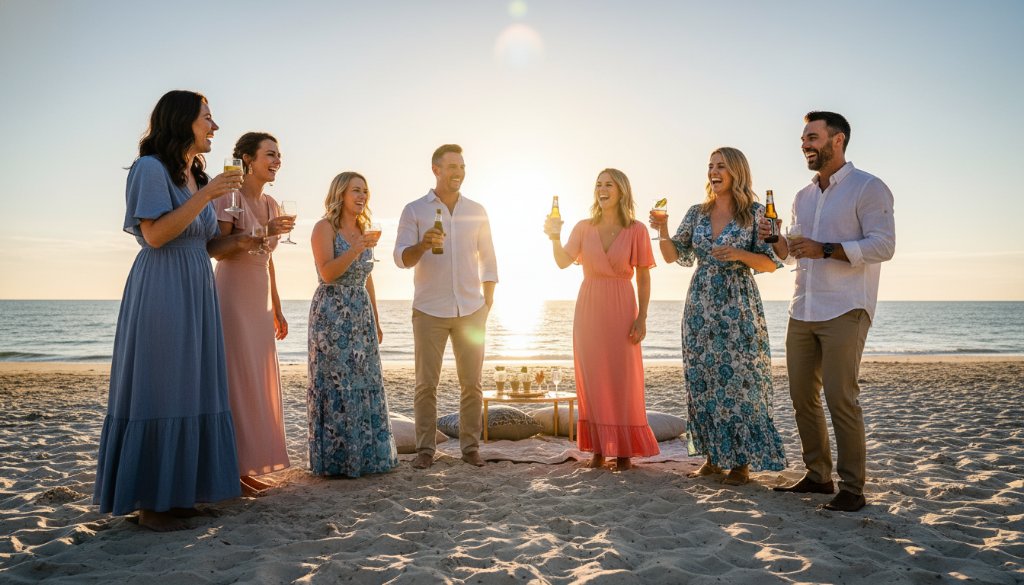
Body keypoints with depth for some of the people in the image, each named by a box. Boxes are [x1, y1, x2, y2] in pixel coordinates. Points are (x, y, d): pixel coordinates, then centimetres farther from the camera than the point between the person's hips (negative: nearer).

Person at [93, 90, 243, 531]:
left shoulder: (197, 176, 18)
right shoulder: (152, 168, -6)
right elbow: (155, 234, -15)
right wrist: (204, 197, -18)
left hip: (197, 293, 8)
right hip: (161, 291, -8)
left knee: (190, 391, 8)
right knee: (157, 392, -5)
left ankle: (175, 493, 16)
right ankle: (150, 503, 3)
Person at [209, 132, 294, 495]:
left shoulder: (271, 204, 16)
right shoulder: (229, 196, -6)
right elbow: (215, 249, -15)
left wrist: (277, 310, 19)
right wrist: (260, 233, -24)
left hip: (260, 303, 8)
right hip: (232, 298, -7)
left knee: (259, 383, 7)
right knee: (236, 381, -6)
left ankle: (248, 467, 14)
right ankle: (231, 470, 1)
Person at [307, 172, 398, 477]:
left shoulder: (362, 231, 15)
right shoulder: (325, 228, -4)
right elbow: (327, 273, -15)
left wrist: (376, 322, 17)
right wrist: (357, 249, -26)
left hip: (362, 317, 7)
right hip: (332, 316, -7)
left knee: (366, 385, 7)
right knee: (336, 384, -4)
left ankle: (366, 455, 15)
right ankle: (337, 459, 5)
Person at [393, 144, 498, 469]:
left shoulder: (477, 211, 9)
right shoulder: (414, 211, 2)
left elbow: (488, 258, 14)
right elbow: (401, 258, -4)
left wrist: (488, 302, 7)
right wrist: (423, 244, -25)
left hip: (471, 310, 2)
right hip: (429, 311, -2)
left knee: (472, 382, 3)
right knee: (426, 384, 0)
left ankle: (470, 446, 13)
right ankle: (425, 449, 9)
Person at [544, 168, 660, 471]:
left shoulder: (636, 230, -1)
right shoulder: (584, 227, 6)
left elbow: (643, 277, -1)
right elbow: (563, 262, -7)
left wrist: (642, 317, -7)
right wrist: (555, 237, -25)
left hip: (620, 309, -3)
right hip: (588, 307, 3)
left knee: (622, 380, 0)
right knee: (591, 378, 5)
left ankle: (624, 450, 11)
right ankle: (598, 448, 13)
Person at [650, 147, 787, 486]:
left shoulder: (755, 213, 0)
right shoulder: (697, 213, 10)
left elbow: (771, 264, -2)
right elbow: (674, 256, 8)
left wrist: (739, 254, -18)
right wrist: (663, 232, -10)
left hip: (738, 308, -4)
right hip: (701, 306, 4)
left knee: (739, 380, -3)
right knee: (703, 380, 5)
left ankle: (742, 461, 7)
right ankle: (713, 455, 16)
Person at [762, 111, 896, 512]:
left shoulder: (868, 188, -3)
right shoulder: (803, 197, 18)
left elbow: (883, 245, -14)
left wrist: (825, 249, -22)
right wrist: (777, 242, 2)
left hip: (844, 312, -7)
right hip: (802, 311, 7)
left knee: (840, 398, -9)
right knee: (802, 396, 8)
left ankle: (852, 489, 2)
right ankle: (818, 476, 20)